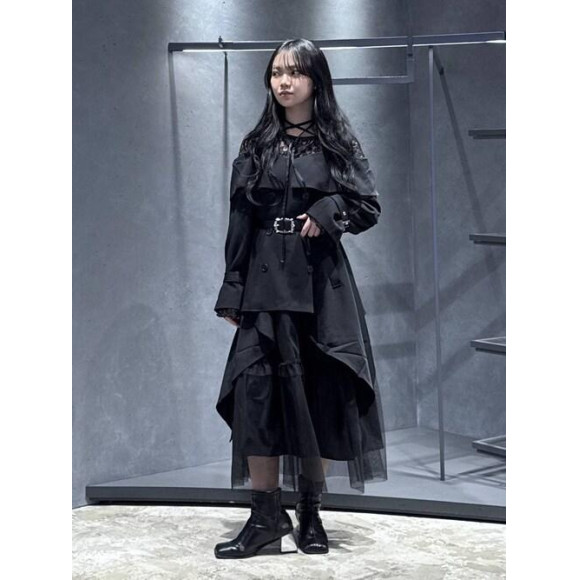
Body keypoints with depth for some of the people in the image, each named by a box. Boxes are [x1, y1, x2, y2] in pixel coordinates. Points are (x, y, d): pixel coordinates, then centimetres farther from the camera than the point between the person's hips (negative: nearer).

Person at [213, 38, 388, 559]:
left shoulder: (337, 141, 6)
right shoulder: (257, 145, 10)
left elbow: (369, 207, 5)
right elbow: (240, 220, 8)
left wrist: (328, 212, -14)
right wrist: (233, 292, 4)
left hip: (321, 281, -1)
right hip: (266, 279, 1)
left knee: (319, 391, 1)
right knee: (256, 389, -8)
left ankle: (311, 514, 14)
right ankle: (266, 515, -2)